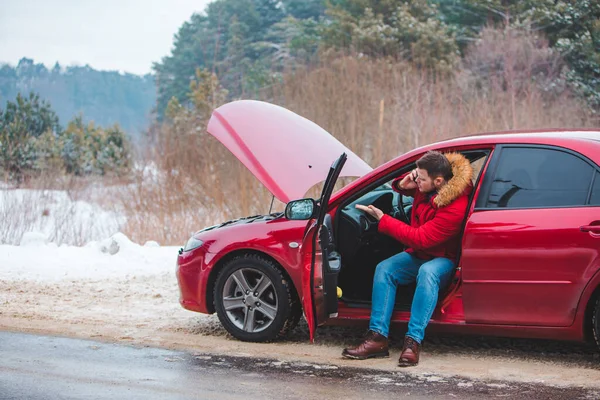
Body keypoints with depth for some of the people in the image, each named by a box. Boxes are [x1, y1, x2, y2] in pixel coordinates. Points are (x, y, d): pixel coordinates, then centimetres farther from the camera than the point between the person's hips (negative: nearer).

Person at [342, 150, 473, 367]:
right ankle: (378, 337, -25)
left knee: (427, 273, -40)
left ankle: (413, 341, -42)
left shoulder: (455, 207, -30)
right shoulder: (426, 185, -6)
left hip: (443, 259, -7)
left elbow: (420, 239, -29)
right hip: (419, 253, 8)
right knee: (384, 268, -18)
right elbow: (409, 187, 20)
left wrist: (383, 219, -23)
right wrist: (402, 184, -8)